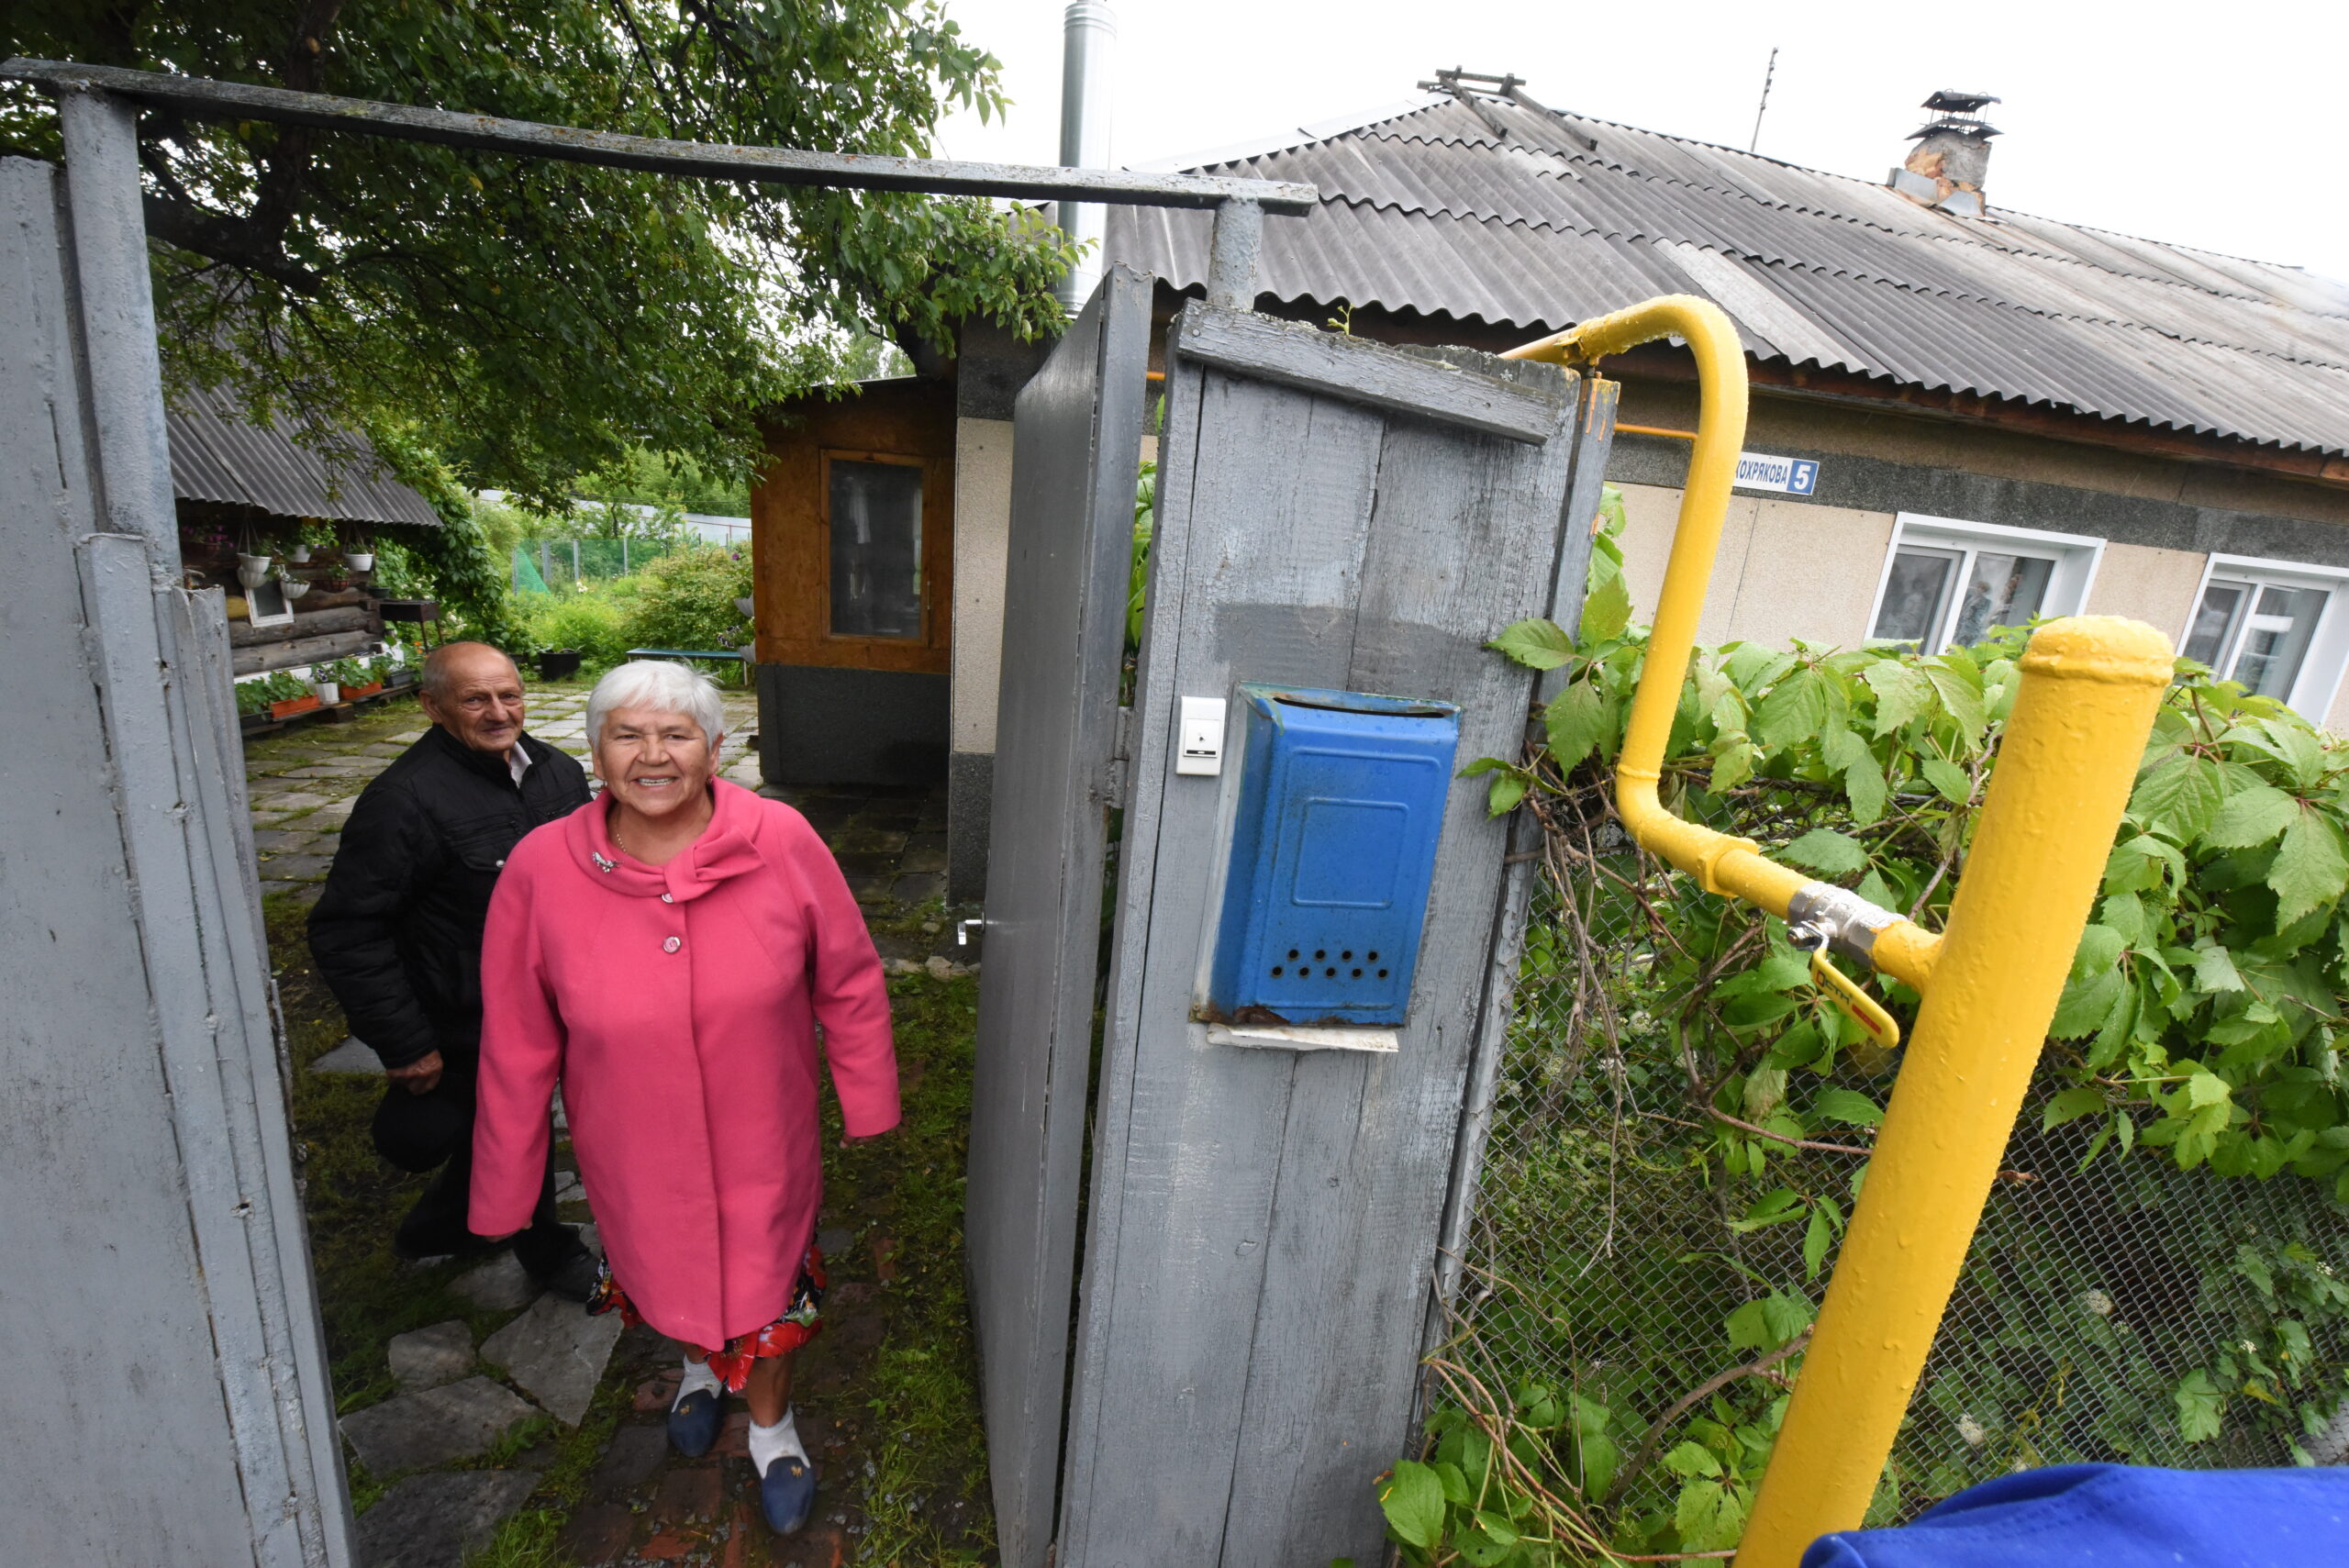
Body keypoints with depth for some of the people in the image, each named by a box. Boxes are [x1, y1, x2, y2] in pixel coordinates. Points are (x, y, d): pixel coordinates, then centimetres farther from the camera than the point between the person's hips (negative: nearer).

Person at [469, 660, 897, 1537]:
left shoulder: (782, 843, -20)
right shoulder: (541, 869, -16)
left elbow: (850, 980, -9)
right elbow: (516, 1046, -7)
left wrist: (868, 1102, -2)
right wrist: (504, 1188, 1)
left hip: (762, 1144, -1)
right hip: (634, 1157, 2)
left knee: (769, 1280, 19)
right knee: (667, 1274, 28)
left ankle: (770, 1421, 52)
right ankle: (700, 1362, 65)